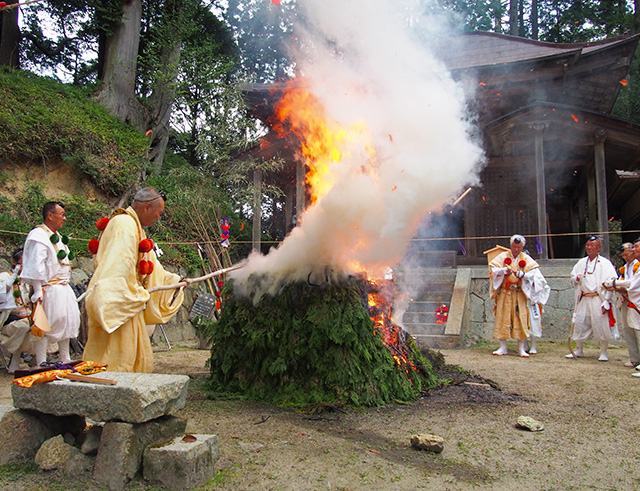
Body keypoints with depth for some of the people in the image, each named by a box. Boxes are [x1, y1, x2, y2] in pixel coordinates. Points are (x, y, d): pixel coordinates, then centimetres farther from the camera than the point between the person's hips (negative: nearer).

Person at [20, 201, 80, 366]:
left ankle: (66, 361, 26)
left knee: (66, 324, 15)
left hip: (63, 289, 10)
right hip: (49, 290, -10)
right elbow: (36, 267, -20)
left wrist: (65, 286, 16)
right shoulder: (38, 236, -13)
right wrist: (39, 293, -24)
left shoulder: (58, 237, 16)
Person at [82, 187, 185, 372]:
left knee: (140, 361, 14)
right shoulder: (124, 224, -15)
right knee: (115, 363, -6)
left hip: (128, 304, 11)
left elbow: (149, 266, 27)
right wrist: (140, 295, -17)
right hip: (116, 307, -11)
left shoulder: (135, 227, 18)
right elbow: (119, 267, -24)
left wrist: (175, 280, 29)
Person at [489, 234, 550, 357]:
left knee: (521, 320, -1)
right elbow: (493, 268, -8)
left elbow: (534, 274, -6)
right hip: (504, 293, 0)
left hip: (520, 295, 0)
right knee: (502, 319, 0)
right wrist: (504, 270, -26)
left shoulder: (527, 259, 4)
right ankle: (502, 347, 8)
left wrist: (522, 274, -23)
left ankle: (521, 348, 6)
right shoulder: (502, 256, 3)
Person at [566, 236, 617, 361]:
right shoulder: (581, 262, 12)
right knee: (579, 324, 7)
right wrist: (576, 279, -5)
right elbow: (572, 277, 21)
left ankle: (604, 353, 15)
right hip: (583, 299, 5)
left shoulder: (605, 263, -4)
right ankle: (579, 350, 22)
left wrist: (606, 302, -13)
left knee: (601, 326, -1)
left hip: (598, 300, -5)